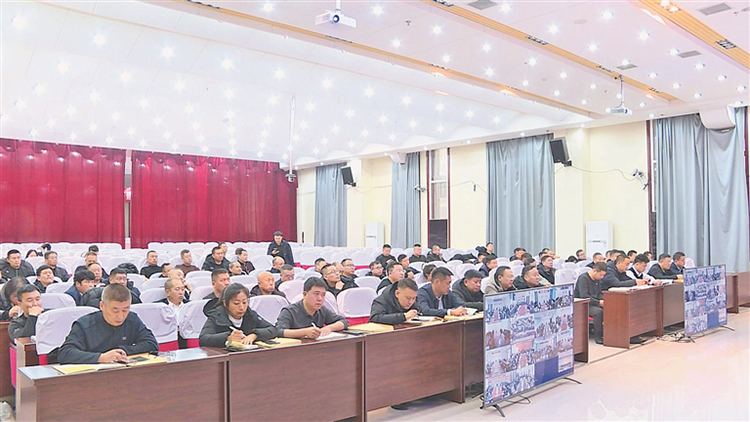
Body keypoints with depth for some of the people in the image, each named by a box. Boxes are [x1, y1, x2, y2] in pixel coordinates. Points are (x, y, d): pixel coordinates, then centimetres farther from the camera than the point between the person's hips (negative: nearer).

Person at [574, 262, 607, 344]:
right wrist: (598, 302, -24)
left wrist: (604, 300, -3)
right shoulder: (583, 278, -15)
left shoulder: (598, 279, 12)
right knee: (598, 311, -33)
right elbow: (584, 296, -23)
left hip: (594, 304, 8)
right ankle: (598, 337, -22)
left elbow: (599, 294, 19)